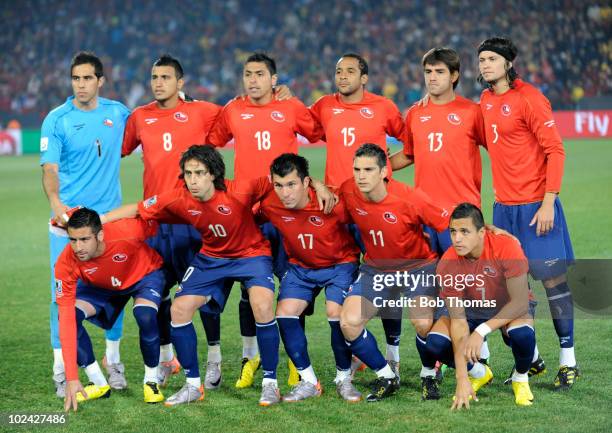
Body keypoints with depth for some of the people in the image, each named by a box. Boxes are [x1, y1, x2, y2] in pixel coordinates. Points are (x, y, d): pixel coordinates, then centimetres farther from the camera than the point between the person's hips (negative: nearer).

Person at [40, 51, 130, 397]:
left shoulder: (118, 113, 5)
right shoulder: (57, 120, -4)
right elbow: (50, 168, -11)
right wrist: (56, 203, -29)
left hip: (109, 218, 3)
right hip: (68, 219, -3)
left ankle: (113, 361, 23)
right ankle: (61, 368, 3)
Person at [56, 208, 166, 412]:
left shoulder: (126, 233, -41)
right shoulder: (65, 264, -34)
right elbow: (66, 320, -35)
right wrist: (72, 378, -38)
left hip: (144, 275, -2)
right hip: (99, 286, 2)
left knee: (146, 316, -32)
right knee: (71, 315, -23)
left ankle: (151, 382, -7)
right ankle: (99, 384, -6)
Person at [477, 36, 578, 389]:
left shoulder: (528, 98, -12)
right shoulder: (486, 100, 9)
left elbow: (555, 150, -14)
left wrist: (548, 202, -18)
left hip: (536, 206, -7)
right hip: (504, 206, 7)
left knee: (553, 278, -4)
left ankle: (568, 359, 2)